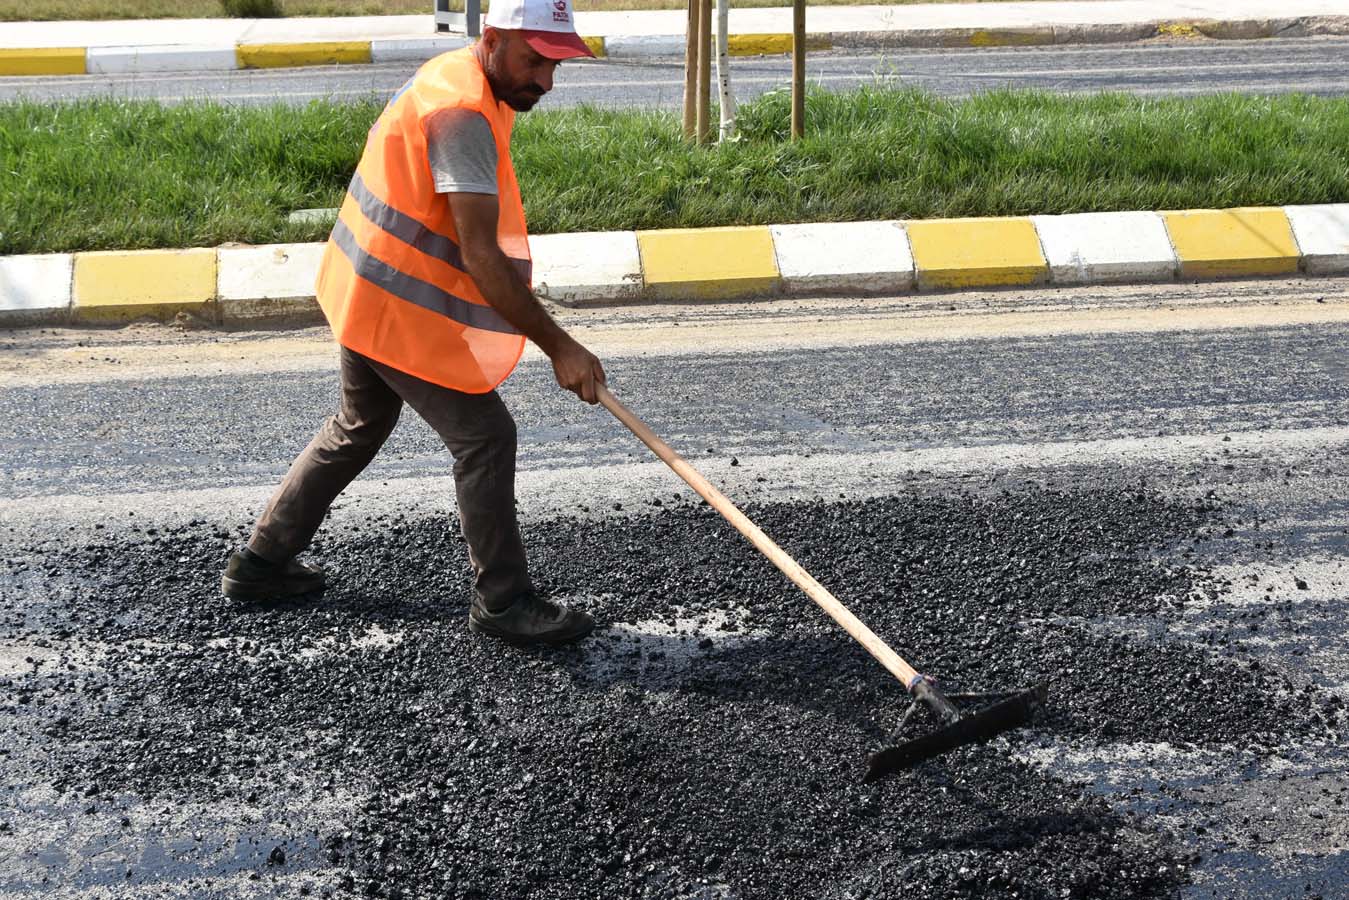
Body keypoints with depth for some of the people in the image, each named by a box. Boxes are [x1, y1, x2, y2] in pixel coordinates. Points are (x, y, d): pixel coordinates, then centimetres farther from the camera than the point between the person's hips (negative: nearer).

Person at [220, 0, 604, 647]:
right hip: (397, 309, -11)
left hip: (362, 291, 11)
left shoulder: (451, 76, 7)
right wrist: (559, 348, -29)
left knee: (357, 430, 24)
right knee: (484, 437, -5)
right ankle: (502, 602, 7)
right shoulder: (464, 115, -25)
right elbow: (480, 258, -31)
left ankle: (260, 563, 35)